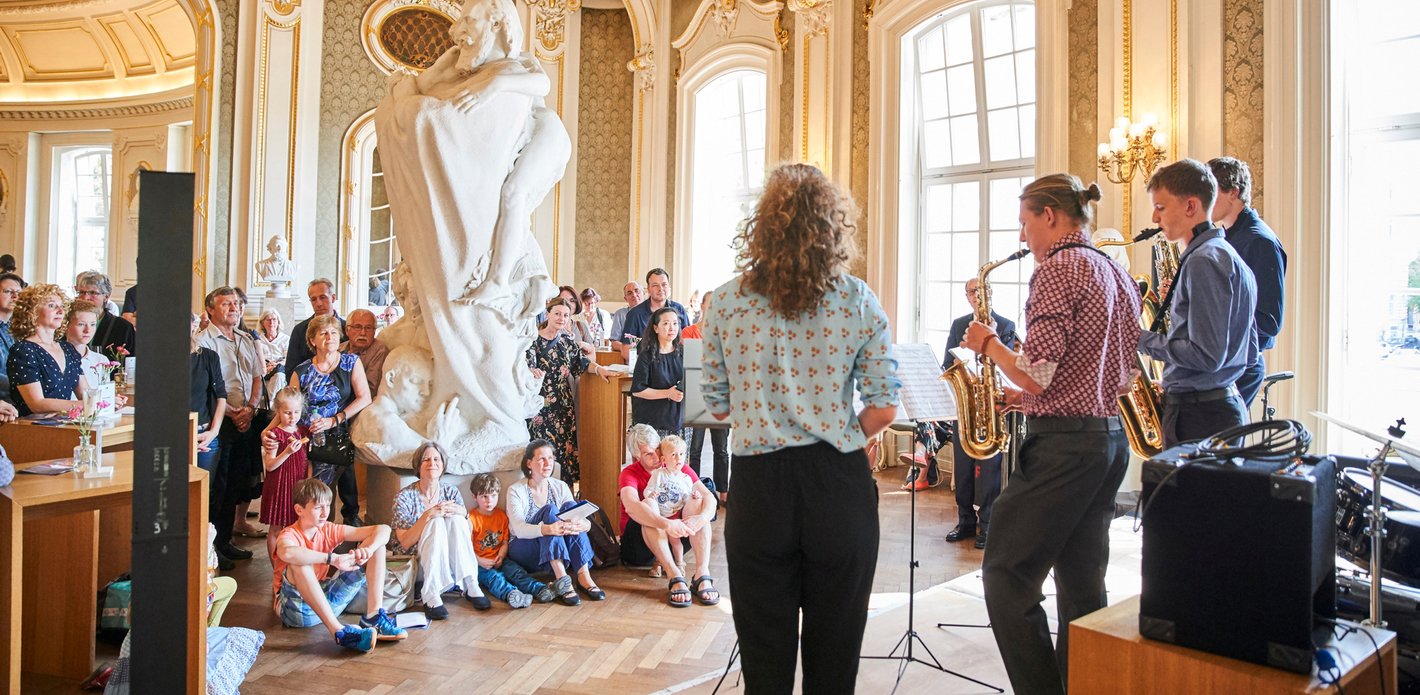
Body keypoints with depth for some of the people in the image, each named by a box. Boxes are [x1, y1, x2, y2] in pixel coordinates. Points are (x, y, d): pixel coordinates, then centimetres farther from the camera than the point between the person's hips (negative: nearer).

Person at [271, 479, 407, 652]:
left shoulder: (329, 530, 0)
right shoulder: (289, 535, -15)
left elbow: (383, 530, -5)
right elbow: (287, 553, -45)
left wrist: (367, 550, -26)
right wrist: (333, 558, -44)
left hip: (326, 601, 6)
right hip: (297, 609, -5)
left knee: (377, 543, -3)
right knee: (299, 563, -37)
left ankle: (373, 616, -19)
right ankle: (338, 631, -42)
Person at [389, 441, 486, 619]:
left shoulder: (451, 492, 4)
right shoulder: (404, 497, -7)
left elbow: (469, 535, 2)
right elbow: (405, 543, -17)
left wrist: (463, 514, -18)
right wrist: (428, 515, -28)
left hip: (448, 561, 3)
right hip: (414, 561, -3)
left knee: (455, 519, -23)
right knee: (437, 523, -29)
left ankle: (470, 586, -25)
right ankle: (431, 596, -33)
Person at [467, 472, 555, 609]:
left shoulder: (501, 515, 14)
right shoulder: (471, 518, -3)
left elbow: (505, 541, 12)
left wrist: (501, 556, -7)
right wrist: (480, 561, -22)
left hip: (499, 559, 5)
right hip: (480, 563, -4)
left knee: (516, 570, -22)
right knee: (493, 576, -33)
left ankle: (540, 589, -44)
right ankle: (510, 594, -61)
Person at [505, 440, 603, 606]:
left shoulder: (560, 487, 5)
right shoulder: (516, 490, -8)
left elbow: (583, 520, -5)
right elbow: (519, 529, -23)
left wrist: (584, 524, -32)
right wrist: (547, 529, -44)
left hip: (554, 551, 4)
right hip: (525, 551, -4)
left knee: (570, 505, -22)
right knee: (550, 510, -28)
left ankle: (583, 576, -34)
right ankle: (562, 579, -42)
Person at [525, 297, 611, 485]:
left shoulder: (567, 342, 13)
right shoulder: (533, 340, -3)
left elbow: (582, 362, 8)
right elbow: (525, 365, -13)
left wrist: (598, 368, -11)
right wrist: (532, 372, -36)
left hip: (563, 405, 5)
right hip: (539, 404, -5)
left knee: (567, 448, 3)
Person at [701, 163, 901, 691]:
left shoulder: (726, 302, -3)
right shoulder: (858, 301, -4)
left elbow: (717, 404, 3)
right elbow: (883, 410, -4)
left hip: (758, 487, 0)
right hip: (839, 487, 0)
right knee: (834, 650, 16)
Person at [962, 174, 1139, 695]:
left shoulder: (1058, 268, -12)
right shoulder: (1117, 274, 16)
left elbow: (1036, 374, -19)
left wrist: (988, 343, -2)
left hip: (1063, 444, -9)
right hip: (1111, 439, 9)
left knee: (1007, 576, -1)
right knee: (1082, 582, 14)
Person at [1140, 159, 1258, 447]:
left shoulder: (1204, 260, -15)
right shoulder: (1228, 256, 16)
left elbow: (1206, 355, -22)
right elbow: (1250, 352, 19)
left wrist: (1143, 340, -11)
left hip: (1199, 415, -10)